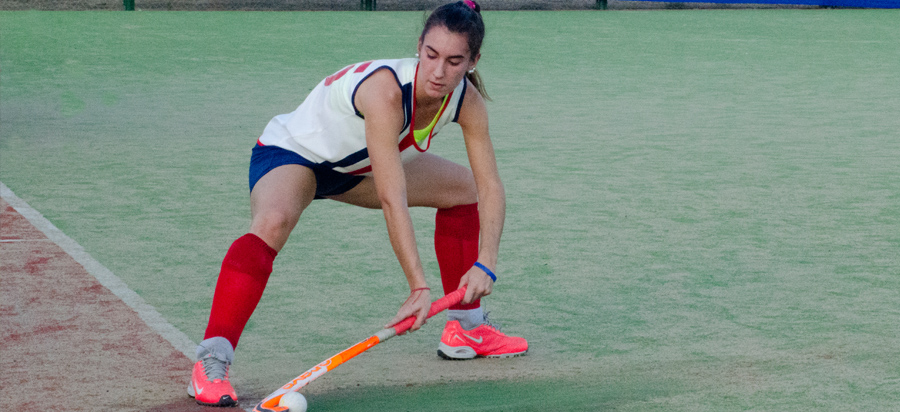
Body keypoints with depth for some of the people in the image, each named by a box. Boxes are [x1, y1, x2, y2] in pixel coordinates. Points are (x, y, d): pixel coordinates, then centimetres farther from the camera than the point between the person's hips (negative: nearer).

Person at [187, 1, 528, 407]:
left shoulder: (466, 100, -17)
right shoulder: (385, 88, -38)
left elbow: (490, 186, -13)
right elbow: (392, 201, -40)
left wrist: (485, 264, -27)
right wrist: (418, 287, -42)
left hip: (352, 167, 8)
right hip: (289, 151, -8)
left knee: (464, 188, 11)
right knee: (274, 221, -40)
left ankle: (465, 328, 21)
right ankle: (210, 365, -41)